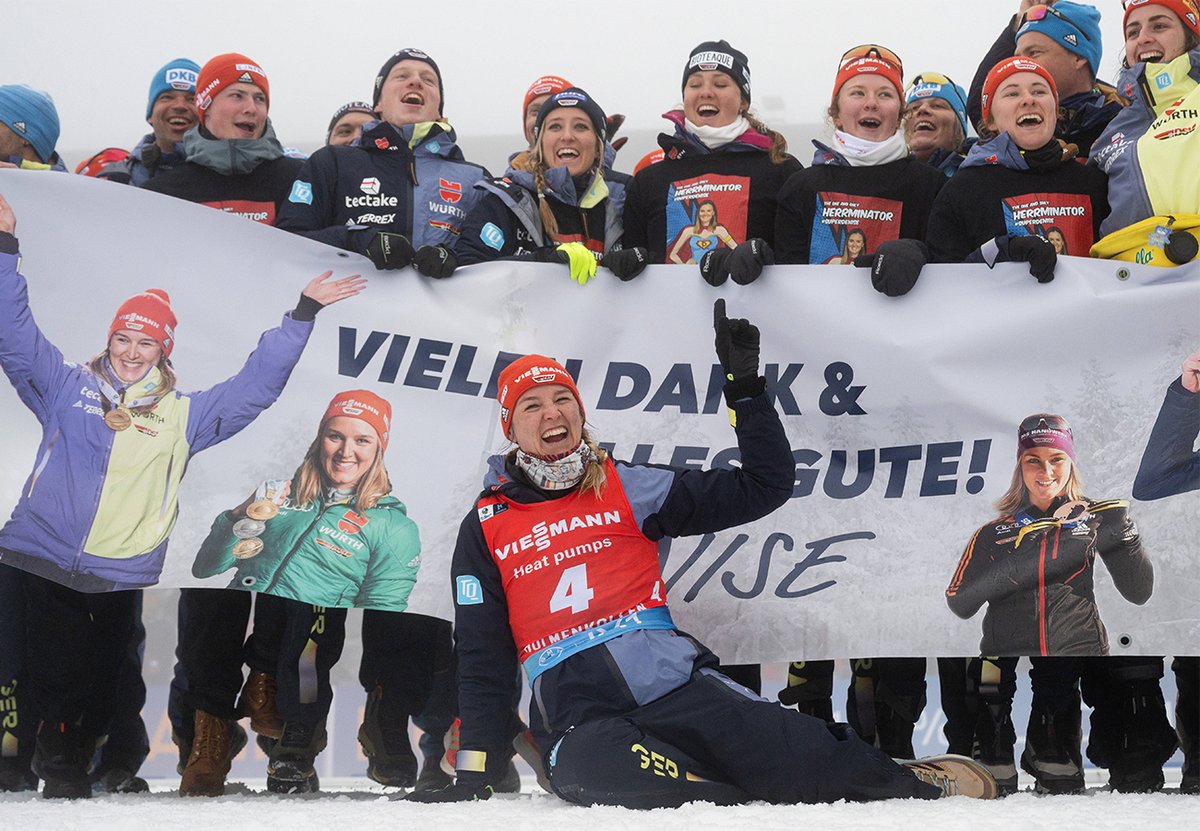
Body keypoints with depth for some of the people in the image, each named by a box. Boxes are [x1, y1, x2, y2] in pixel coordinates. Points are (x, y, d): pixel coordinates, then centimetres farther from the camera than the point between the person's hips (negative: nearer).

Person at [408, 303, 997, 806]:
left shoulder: (627, 489, 14)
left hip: (678, 688, 1)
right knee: (586, 768, -41)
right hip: (580, 717, -1)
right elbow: (482, 661, 15)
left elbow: (764, 486, 14)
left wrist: (744, 386, 4)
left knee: (813, 762, -24)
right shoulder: (485, 529, 13)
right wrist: (474, 773, 7)